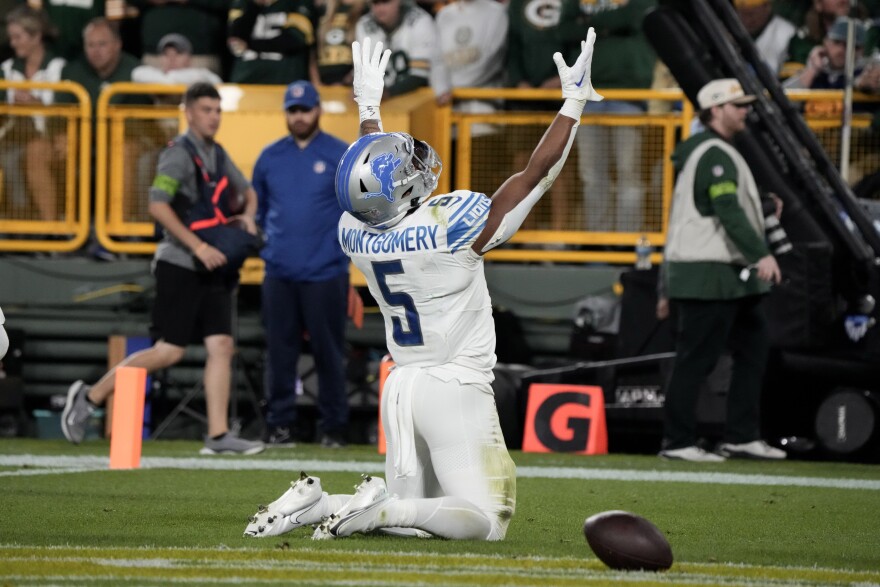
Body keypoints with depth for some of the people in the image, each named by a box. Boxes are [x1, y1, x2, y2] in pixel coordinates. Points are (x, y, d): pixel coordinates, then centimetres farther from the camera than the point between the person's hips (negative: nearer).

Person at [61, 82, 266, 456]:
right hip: (179, 266, -8)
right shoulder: (179, 155, -11)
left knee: (221, 346, -3)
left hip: (212, 269, 8)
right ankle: (90, 398, 4)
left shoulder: (218, 155, 15)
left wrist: (247, 215, 10)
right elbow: (158, 205, -23)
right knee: (169, 352, -9)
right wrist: (198, 247, -25)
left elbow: (247, 191, 33)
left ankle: (218, 435, -4)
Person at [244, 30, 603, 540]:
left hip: (402, 385, 7)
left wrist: (369, 108, 35)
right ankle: (380, 509, -24)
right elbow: (537, 174, -10)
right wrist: (575, 101, 0)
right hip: (455, 388, -7)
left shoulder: (358, 235, -1)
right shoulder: (454, 228, -18)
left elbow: (376, 185, 23)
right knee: (485, 522, -8)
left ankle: (315, 503, -5)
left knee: (413, 516, 17)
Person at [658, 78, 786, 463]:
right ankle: (678, 442, -3)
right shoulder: (714, 154, -13)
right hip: (708, 275, -11)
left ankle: (742, 437, 13)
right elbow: (728, 211, -24)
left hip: (728, 276, 11)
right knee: (696, 358, -7)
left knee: (753, 348, 11)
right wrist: (761, 255, -31)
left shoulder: (706, 151, 20)